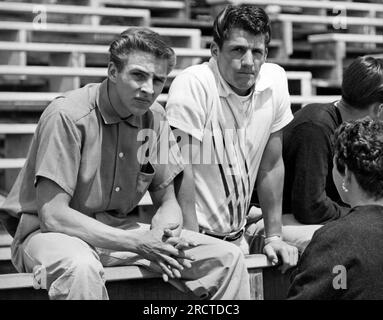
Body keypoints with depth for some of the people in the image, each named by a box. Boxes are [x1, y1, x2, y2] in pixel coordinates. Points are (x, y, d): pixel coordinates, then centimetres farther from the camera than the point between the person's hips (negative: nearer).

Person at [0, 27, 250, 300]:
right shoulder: (68, 116, -20)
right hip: (49, 233, -6)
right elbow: (52, 214, -23)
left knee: (228, 258, -7)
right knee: (80, 267, -42)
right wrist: (139, 243, -26)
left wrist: (165, 230, -18)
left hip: (119, 229, 6)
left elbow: (167, 202, 8)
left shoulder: (155, 118, 1)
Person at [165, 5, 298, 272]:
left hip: (236, 237, 6)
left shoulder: (275, 80, 0)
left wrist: (274, 236, 8)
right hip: (196, 235, -5)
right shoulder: (193, 85, -17)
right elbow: (181, 170, -20)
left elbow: (271, 166, 8)